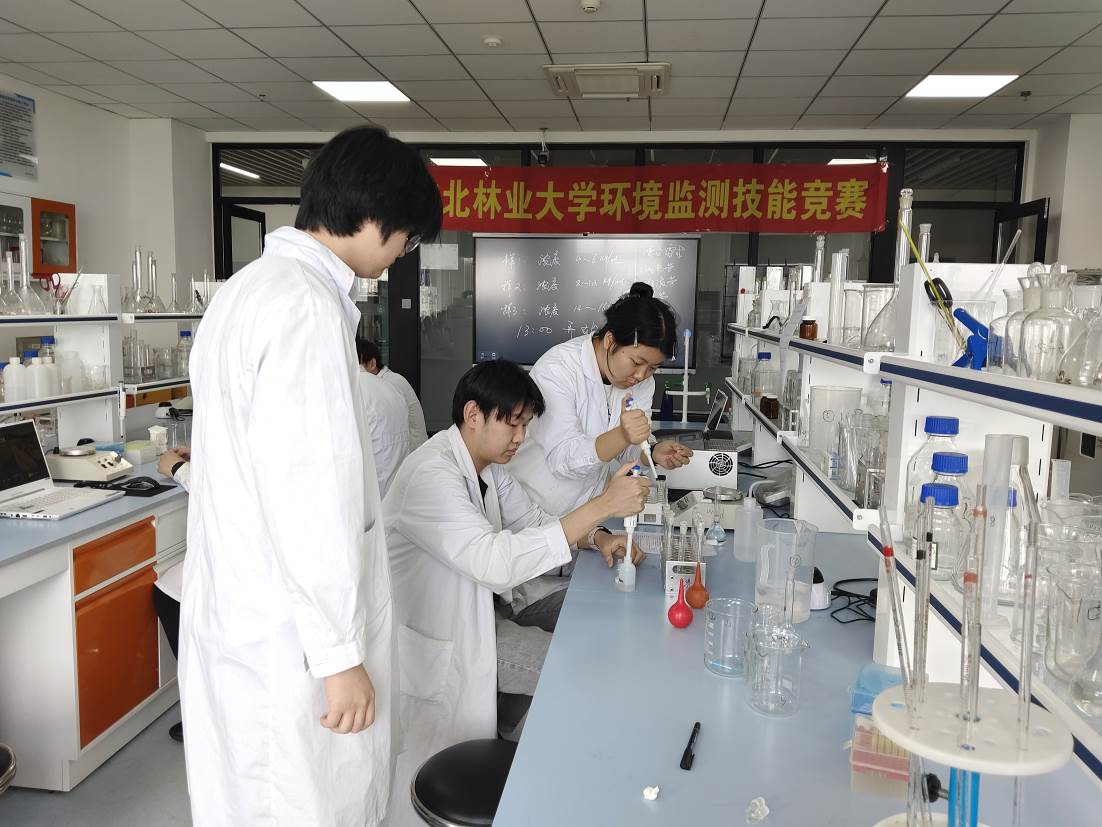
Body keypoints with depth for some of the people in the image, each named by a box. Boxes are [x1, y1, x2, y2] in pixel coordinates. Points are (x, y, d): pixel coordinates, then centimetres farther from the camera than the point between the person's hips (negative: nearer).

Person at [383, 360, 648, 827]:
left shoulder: (487, 464, 1)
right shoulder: (431, 475, -27)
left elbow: (533, 519, 13)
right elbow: (497, 562, -37)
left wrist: (598, 537, -7)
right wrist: (602, 505, -35)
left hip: (473, 622, 9)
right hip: (433, 645, -8)